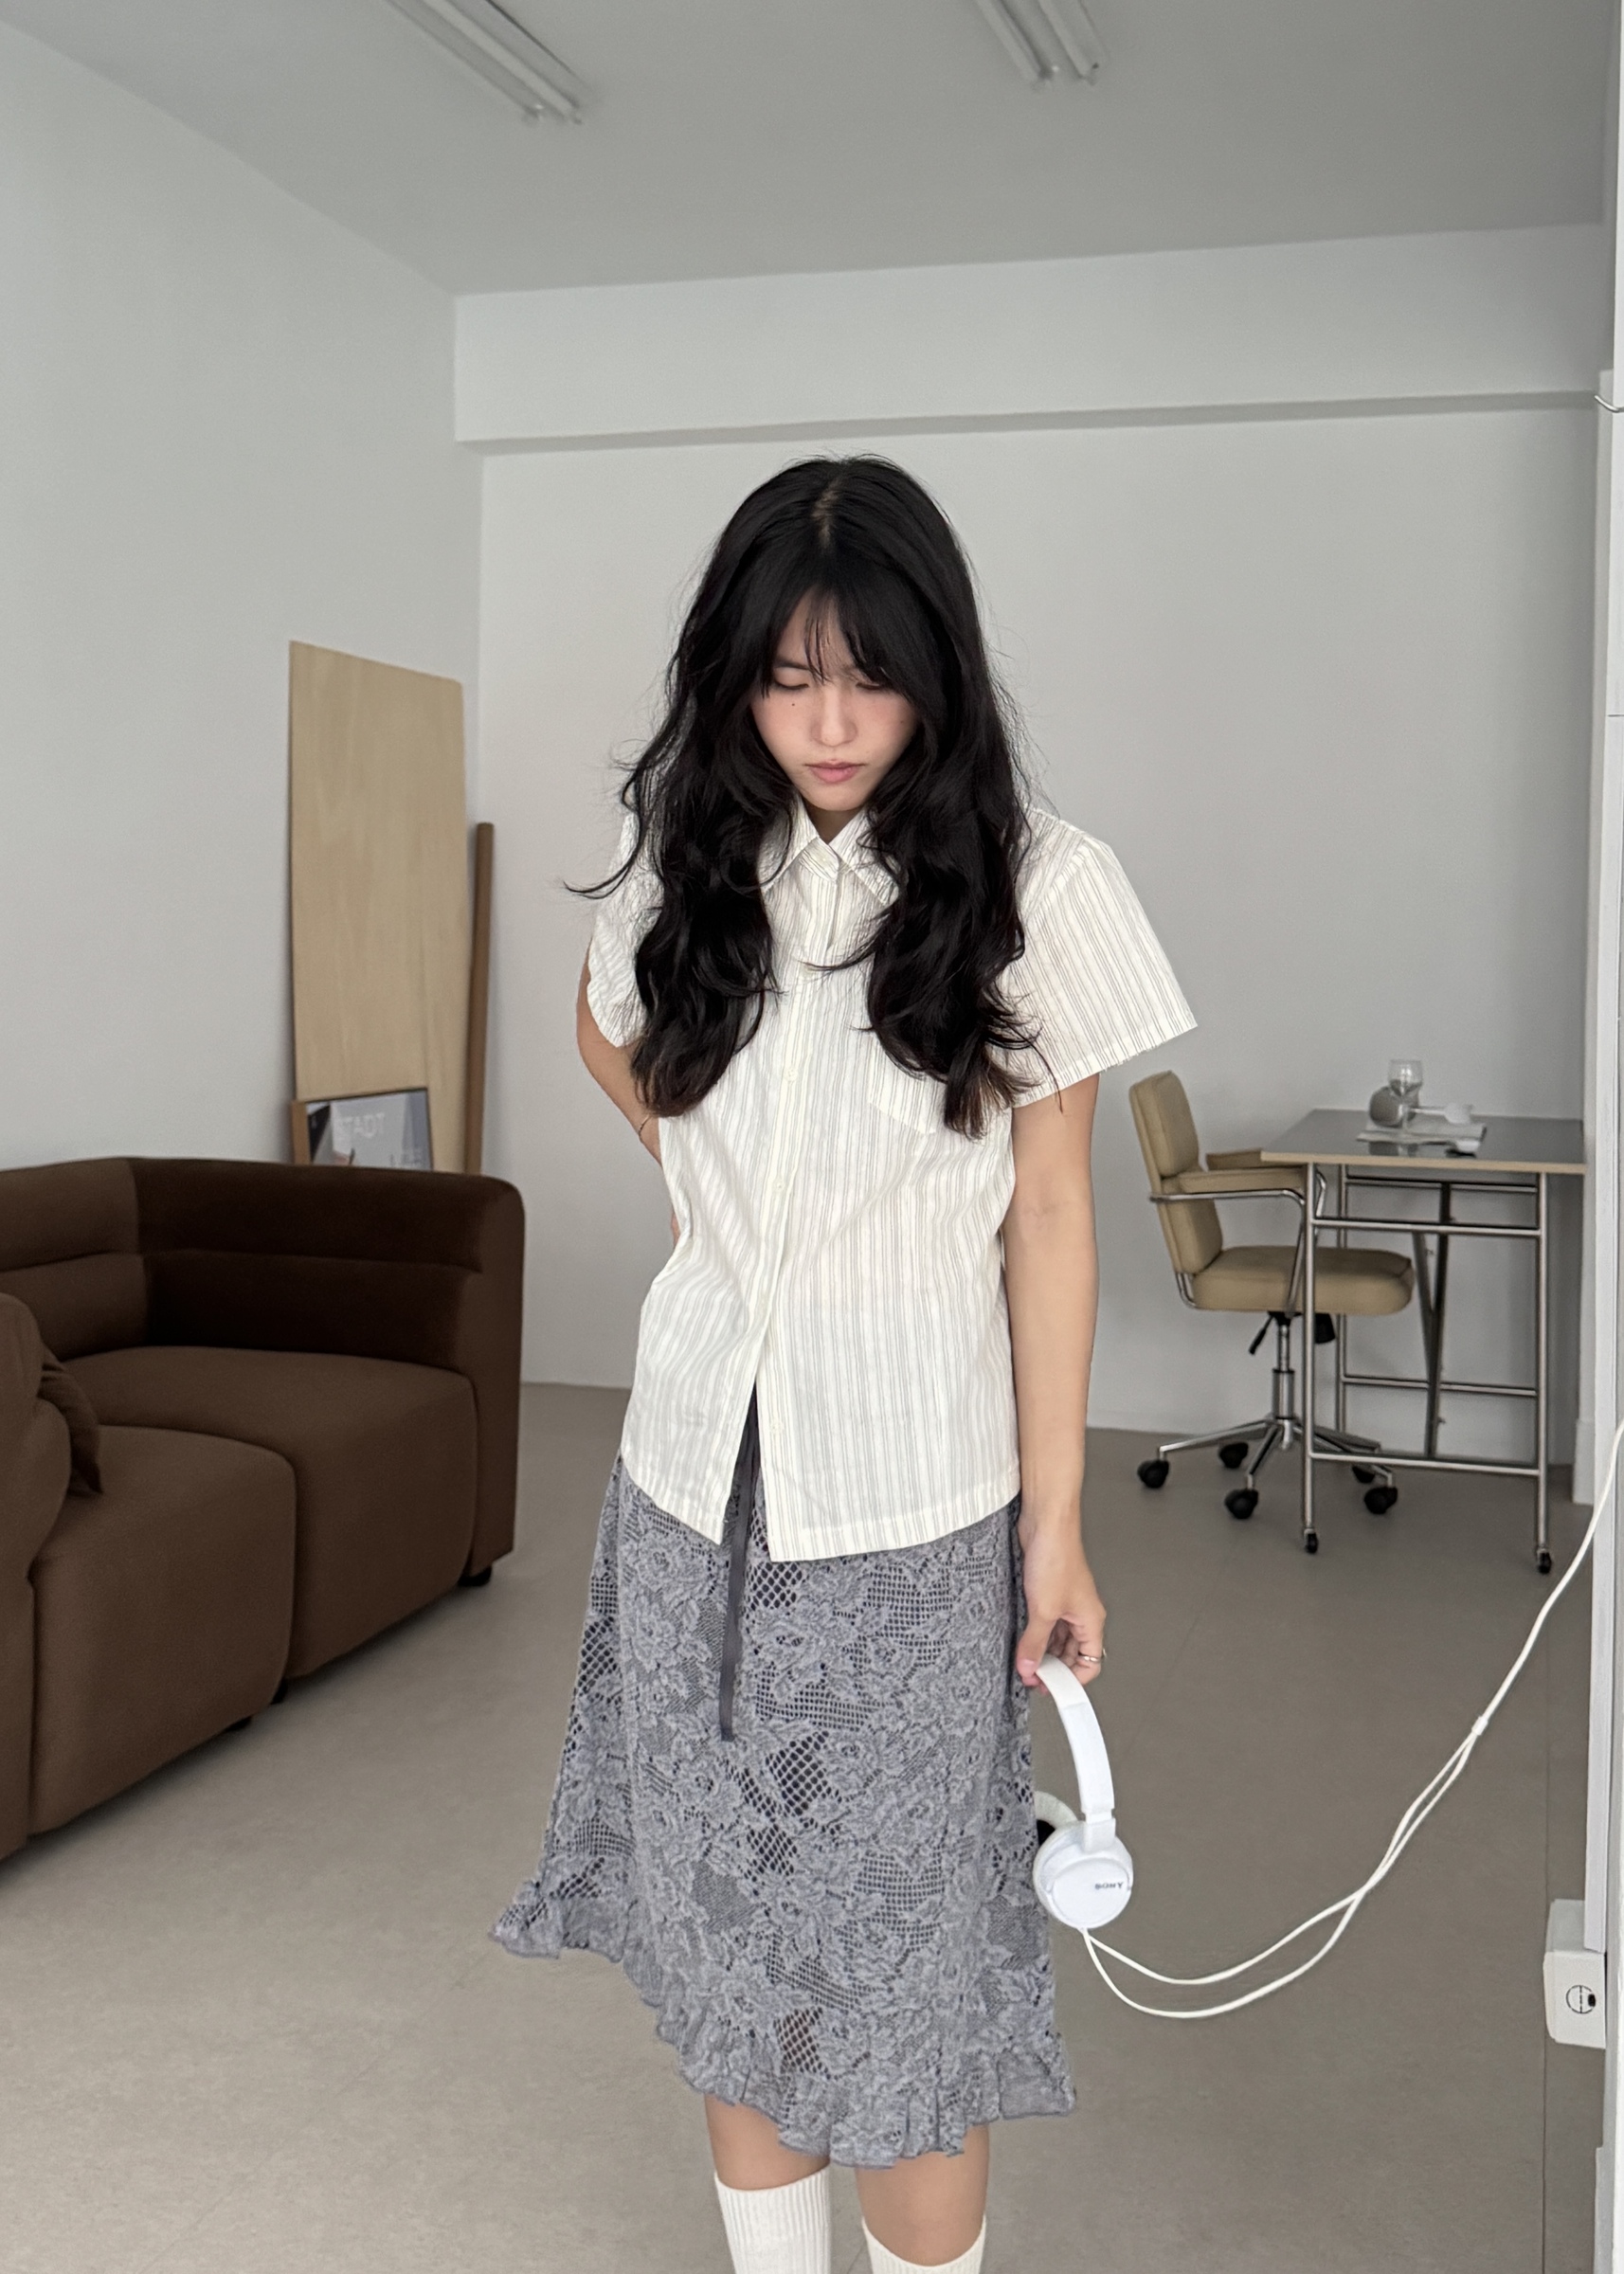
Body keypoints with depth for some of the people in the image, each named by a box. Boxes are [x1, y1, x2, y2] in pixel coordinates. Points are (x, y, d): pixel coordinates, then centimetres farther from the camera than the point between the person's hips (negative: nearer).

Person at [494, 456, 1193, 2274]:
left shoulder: (1032, 890, -10)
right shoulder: (686, 864, 1)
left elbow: (1050, 1219, -7)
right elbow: (611, 1033, 23)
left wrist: (1056, 1528, -7)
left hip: (914, 1504, -4)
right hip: (696, 1470, 4)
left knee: (901, 1948, 6)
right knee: (725, 1925, 15)